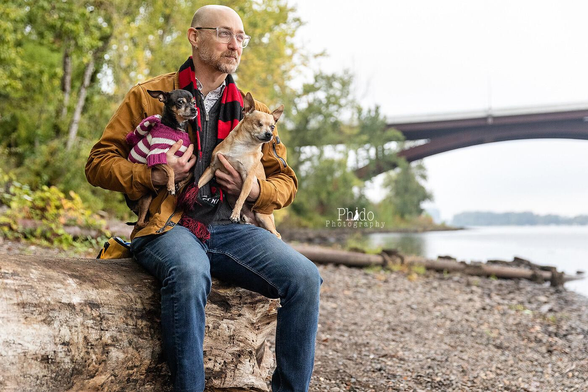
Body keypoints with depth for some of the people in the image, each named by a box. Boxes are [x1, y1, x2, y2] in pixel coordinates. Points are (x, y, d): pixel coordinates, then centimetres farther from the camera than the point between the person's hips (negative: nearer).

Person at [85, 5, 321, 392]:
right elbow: (99, 163, 7)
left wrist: (255, 190, -3)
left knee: (304, 278, -22)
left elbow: (286, 180, 21)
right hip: (168, 225, -3)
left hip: (231, 228, 4)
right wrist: (154, 177, -11)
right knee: (190, 272, -39)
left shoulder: (255, 110, 19)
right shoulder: (148, 96, 10)